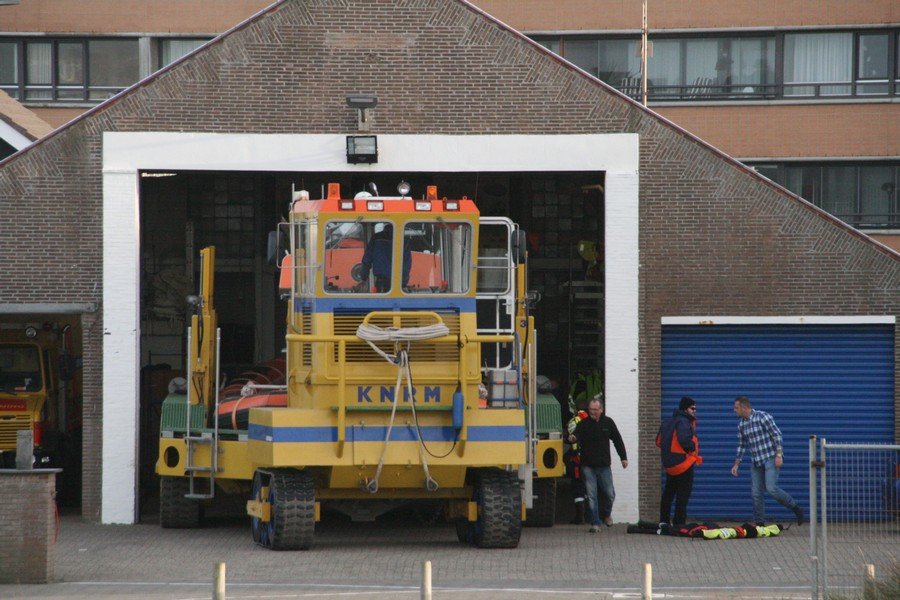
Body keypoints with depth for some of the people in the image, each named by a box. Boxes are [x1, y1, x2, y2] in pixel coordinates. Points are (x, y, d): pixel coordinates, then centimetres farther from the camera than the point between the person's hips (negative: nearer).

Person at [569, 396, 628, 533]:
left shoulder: (608, 423, 5)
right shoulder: (583, 424, -2)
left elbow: (617, 440, 13)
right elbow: (577, 436, -16)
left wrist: (623, 457, 11)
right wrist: (572, 438, -40)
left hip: (604, 465, 2)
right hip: (588, 466, -2)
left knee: (609, 494, 5)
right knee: (591, 496, -3)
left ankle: (606, 514, 34)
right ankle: (595, 524, 2)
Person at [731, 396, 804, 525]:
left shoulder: (762, 417, -11)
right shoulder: (741, 424, 10)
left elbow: (777, 434, -12)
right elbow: (742, 445, 20)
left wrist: (779, 455, -18)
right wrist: (736, 464, 17)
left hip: (771, 459, -7)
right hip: (755, 462, 7)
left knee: (771, 488, -19)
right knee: (756, 493, 3)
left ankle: (796, 508, -2)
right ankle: (759, 523, 10)